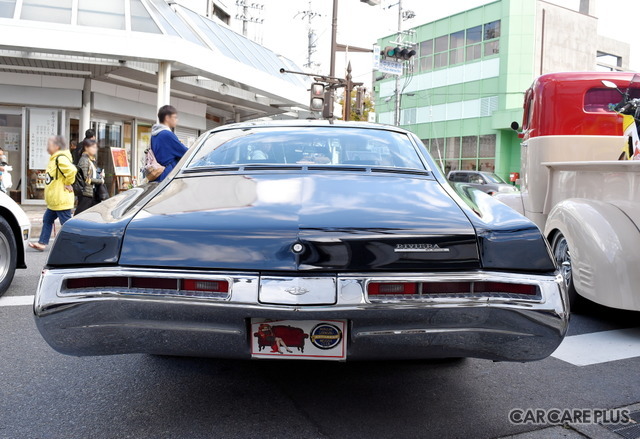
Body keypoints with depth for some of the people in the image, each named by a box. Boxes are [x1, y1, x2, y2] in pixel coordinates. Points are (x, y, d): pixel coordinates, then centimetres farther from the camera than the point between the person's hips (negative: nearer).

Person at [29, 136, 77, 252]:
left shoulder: (60, 158, -20)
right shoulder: (55, 159, 13)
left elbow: (71, 170, -35)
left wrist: (68, 183, -22)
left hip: (61, 199, -11)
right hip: (54, 200, 11)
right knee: (47, 220, 17)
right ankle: (42, 243, 24)